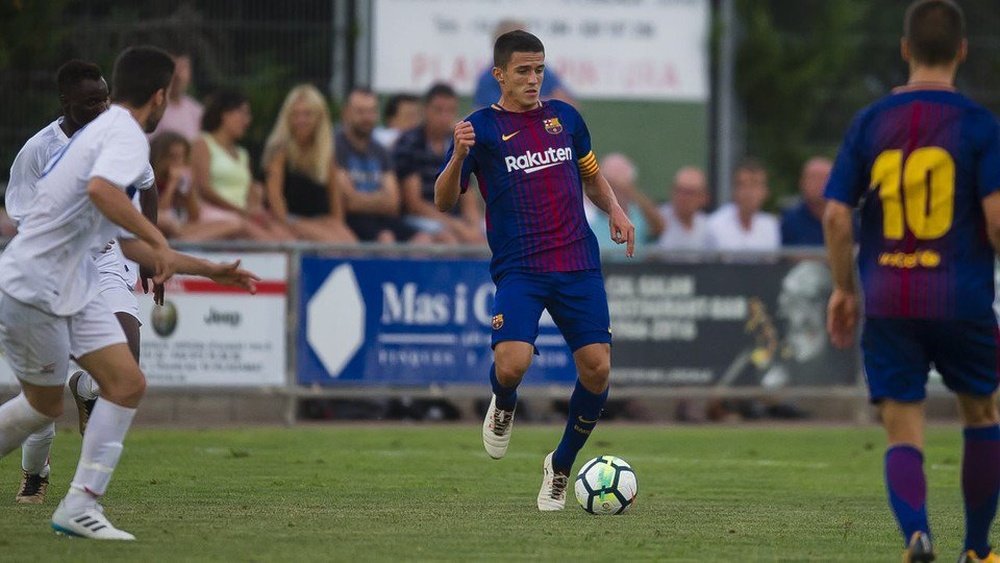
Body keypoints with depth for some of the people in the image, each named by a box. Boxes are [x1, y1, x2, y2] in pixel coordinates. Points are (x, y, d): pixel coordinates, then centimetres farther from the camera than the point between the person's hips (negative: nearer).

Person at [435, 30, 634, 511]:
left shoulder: (564, 117, 13)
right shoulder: (482, 128, 1)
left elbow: (592, 177, 27)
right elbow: (444, 201, -5)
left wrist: (614, 210, 6)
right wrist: (459, 157, -24)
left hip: (579, 264, 4)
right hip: (519, 269, -4)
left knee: (596, 368, -6)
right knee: (511, 363, -24)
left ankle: (560, 467, 18)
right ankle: (503, 405, 15)